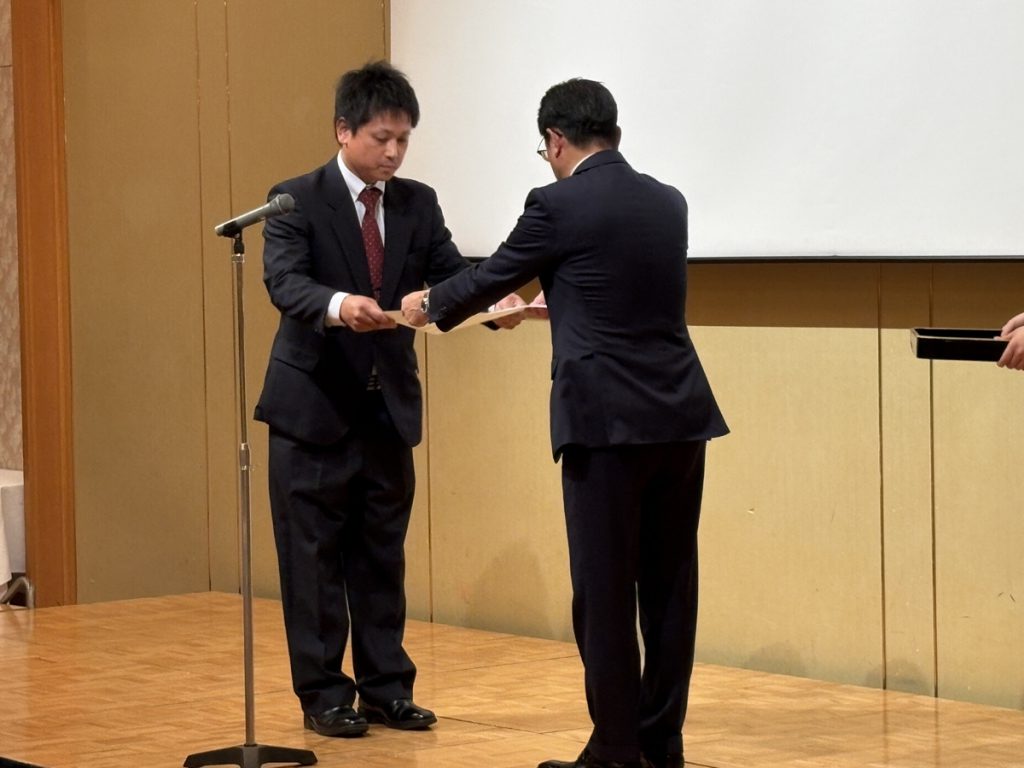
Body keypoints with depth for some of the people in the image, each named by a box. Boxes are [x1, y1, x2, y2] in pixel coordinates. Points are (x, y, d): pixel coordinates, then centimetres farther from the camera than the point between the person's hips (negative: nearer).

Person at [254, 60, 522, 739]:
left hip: (389, 405, 4)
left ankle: (386, 688, 18)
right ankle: (324, 695, 10)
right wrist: (339, 305, -44)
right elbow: (284, 283, -24)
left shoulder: (418, 204, 6)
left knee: (383, 556, 10)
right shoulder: (296, 201, -9)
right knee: (315, 557, 2)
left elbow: (453, 275, -3)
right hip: (316, 406, -4)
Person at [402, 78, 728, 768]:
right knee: (670, 586, 10)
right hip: (681, 417, 6)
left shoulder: (558, 206, -7)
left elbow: (491, 278, 7)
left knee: (604, 592, 1)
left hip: (608, 423, -6)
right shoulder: (668, 203, 12)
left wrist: (431, 306, 28)